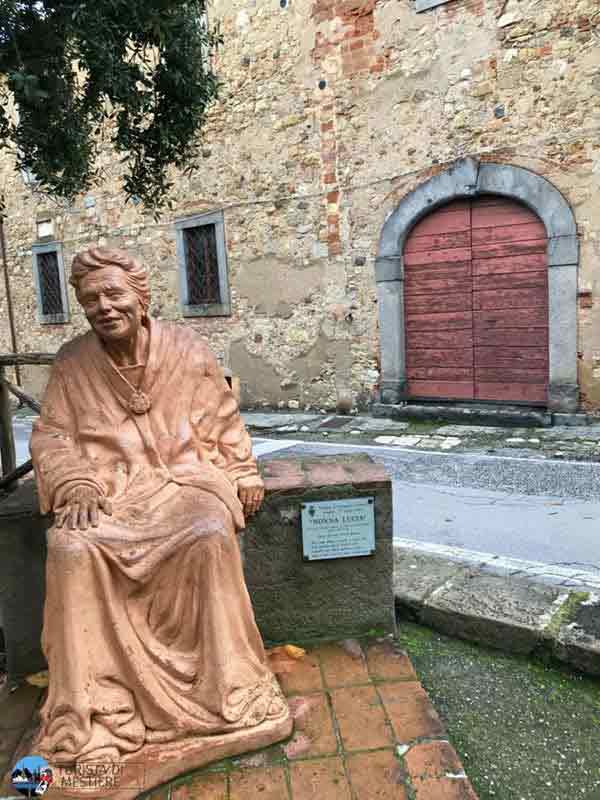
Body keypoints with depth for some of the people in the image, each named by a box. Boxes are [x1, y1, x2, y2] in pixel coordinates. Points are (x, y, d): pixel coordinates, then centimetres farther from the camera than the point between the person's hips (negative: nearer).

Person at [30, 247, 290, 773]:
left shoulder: (187, 348, 3)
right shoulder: (73, 362, 4)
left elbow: (225, 420, 10)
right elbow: (52, 434, 7)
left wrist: (246, 477, 4)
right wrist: (77, 486, -11)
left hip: (184, 478, -1)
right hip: (108, 488, 1)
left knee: (211, 536, -31)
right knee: (70, 548, -28)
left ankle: (228, 688, -12)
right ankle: (89, 704, -13)